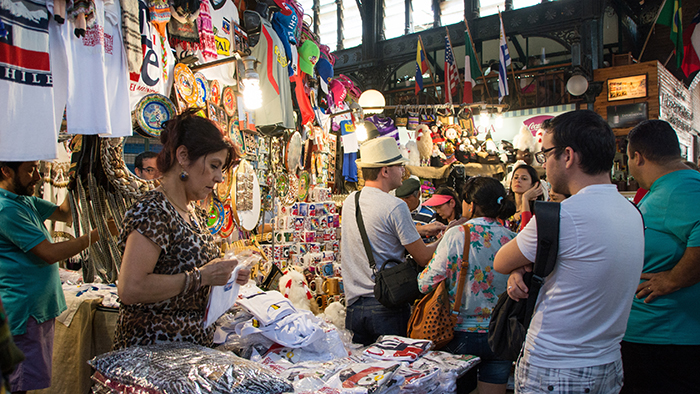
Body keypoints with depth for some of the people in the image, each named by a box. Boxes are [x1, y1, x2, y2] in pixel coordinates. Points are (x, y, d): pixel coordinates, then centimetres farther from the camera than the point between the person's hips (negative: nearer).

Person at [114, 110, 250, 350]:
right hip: (155, 348, -8)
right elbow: (130, 289, -27)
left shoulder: (195, 213, 10)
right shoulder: (153, 210, -18)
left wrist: (223, 274, 3)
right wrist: (201, 276, -22)